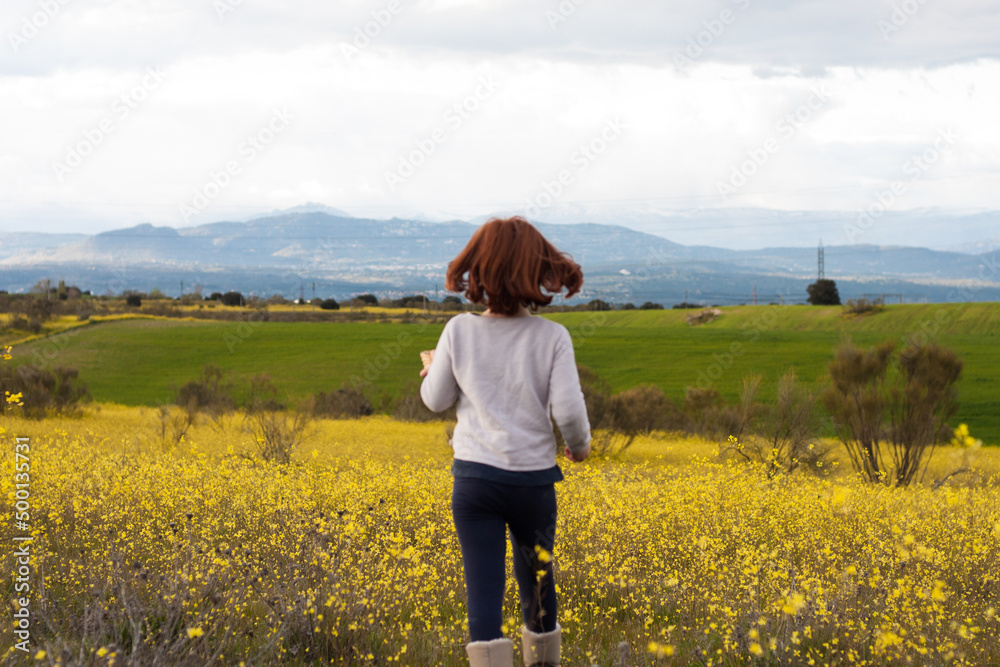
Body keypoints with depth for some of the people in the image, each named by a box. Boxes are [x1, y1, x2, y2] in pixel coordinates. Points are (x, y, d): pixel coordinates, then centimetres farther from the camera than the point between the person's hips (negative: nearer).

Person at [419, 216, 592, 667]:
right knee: (536, 578, 21)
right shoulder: (551, 336, -9)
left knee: (483, 585, -1)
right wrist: (580, 444, 8)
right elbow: (568, 410, -13)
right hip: (534, 478, 1)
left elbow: (437, 400, 4)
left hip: (474, 477, -1)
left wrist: (431, 371, 26)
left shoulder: (460, 330, -6)